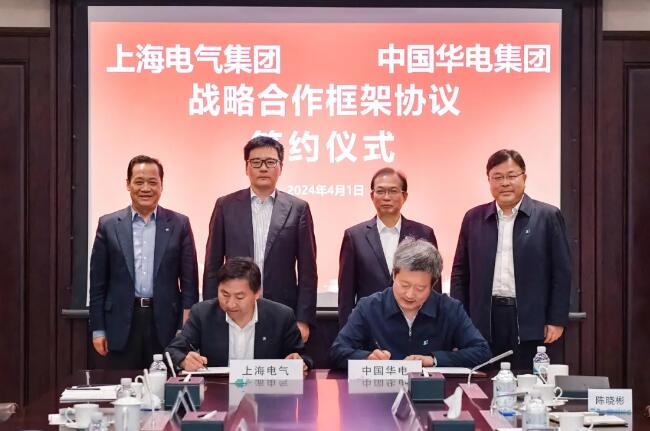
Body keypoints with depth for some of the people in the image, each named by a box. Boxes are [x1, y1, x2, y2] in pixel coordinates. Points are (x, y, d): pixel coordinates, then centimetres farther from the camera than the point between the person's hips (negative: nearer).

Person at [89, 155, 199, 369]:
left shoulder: (179, 224, 4)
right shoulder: (109, 225, 5)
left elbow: (189, 280, 3)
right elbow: (98, 282, 6)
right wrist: (98, 330, 2)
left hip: (165, 324, 0)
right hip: (122, 325, 0)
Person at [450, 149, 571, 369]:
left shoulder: (548, 216, 2)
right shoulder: (473, 219, 10)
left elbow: (562, 272, 1)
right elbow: (460, 272, 12)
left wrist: (557, 321, -4)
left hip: (531, 323, -2)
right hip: (485, 322, 2)